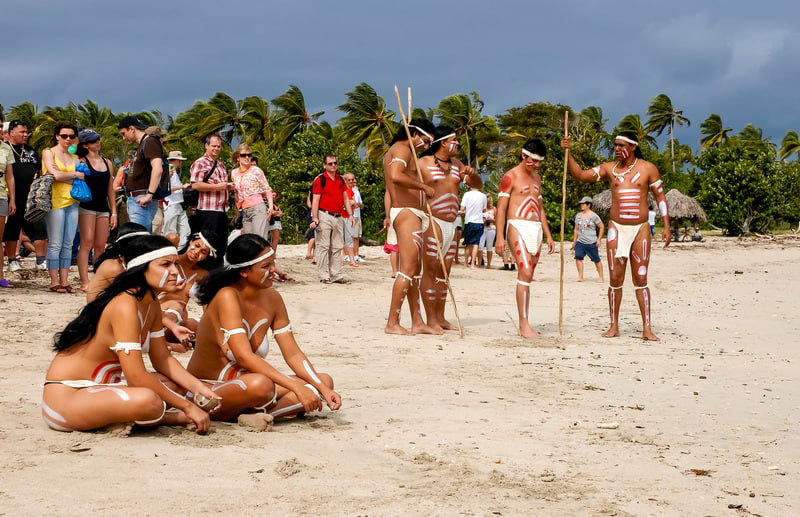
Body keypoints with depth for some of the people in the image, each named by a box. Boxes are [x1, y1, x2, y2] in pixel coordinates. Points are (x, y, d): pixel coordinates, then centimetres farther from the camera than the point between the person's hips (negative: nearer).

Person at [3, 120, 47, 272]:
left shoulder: (31, 151, 16)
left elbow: (39, 171, 22)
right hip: (12, 198, -4)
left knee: (39, 229, -3)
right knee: (11, 231, 4)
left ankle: (41, 260, 2)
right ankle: (12, 261, 13)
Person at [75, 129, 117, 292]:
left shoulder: (108, 163, 15)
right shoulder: (82, 162, -1)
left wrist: (113, 212, 14)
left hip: (103, 208, 5)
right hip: (86, 207, -5)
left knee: (100, 247, 4)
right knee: (86, 244, -11)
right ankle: (84, 282, -14)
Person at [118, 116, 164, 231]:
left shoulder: (150, 142, -10)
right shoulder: (141, 145, 22)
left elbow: (158, 170, -23)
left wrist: (149, 195, -26)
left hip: (142, 201, -10)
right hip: (134, 199, 10)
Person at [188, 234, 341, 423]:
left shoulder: (272, 298, 2)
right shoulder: (227, 297, -20)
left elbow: (293, 354, 4)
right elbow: (244, 357, -30)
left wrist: (323, 388, -12)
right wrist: (297, 388, -33)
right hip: (207, 388, -9)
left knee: (324, 381, -3)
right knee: (260, 385, -40)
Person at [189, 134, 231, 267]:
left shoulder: (221, 165, 21)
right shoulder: (200, 164, -6)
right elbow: (195, 185, -17)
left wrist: (228, 187, 13)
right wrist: (217, 187, -18)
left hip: (222, 210, 9)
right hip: (207, 210, -9)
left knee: (221, 244, 10)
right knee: (209, 244, -8)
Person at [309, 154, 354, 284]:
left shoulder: (340, 180, 14)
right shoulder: (320, 180, -4)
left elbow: (345, 198, 20)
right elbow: (315, 200, -8)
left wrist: (350, 214, 11)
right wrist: (315, 219, -15)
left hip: (337, 217, 7)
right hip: (324, 216, -7)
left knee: (337, 247, 8)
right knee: (323, 246, -5)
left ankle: (337, 275, 13)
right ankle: (324, 275, -2)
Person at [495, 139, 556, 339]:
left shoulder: (537, 177, 20)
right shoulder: (511, 176, -2)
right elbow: (501, 207, -6)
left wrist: (548, 235, 21)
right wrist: (500, 236, -14)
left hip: (536, 228, 7)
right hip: (517, 226, -7)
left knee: (527, 277, 5)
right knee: (525, 272, -18)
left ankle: (524, 325, 7)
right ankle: (524, 324, -20)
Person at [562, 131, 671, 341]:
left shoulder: (647, 168, 1)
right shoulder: (609, 168, 4)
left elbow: (661, 197, 4)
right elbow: (580, 175, -2)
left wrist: (666, 226, -3)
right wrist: (568, 153, -13)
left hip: (641, 229, -1)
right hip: (617, 229, 1)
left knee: (640, 280, -1)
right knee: (615, 278, 0)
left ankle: (647, 329, 0)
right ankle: (614, 326, 8)